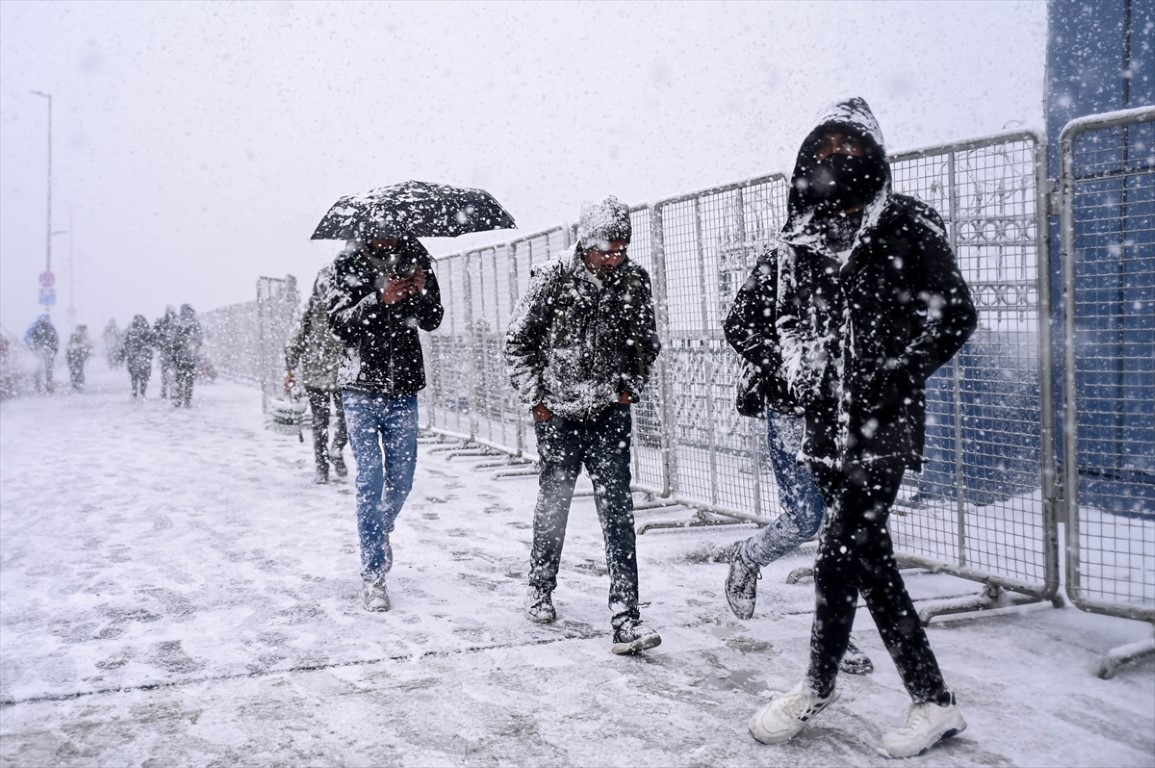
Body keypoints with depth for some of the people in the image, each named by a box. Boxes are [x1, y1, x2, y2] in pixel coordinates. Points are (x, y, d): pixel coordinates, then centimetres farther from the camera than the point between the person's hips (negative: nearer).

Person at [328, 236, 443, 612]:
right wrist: (381, 300, -23)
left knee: (402, 476, 10)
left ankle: (381, 530, 42)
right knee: (370, 478, -4)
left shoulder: (415, 256, 2)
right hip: (361, 386, -3)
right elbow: (338, 322, -11)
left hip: (403, 387, 3)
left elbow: (433, 320, 5)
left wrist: (421, 293, -15)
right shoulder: (350, 262, -4)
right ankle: (373, 575, 5)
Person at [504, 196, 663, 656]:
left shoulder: (634, 281, 0)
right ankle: (540, 590, 34)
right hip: (558, 412, -2)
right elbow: (518, 340, -2)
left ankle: (625, 617, -5)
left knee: (617, 511, -5)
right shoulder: (553, 278, -10)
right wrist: (534, 398, -5)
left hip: (610, 413, 2)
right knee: (553, 501, 11)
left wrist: (632, 387, 4)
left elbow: (646, 342, 16)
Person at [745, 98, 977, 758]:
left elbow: (955, 316, -4)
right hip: (827, 422, 6)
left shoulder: (908, 225, -3)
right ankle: (935, 703, 21)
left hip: (884, 424, -5)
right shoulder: (801, 236, 12)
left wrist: (894, 376, -9)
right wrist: (798, 368, 9)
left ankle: (819, 687, 17)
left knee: (839, 560, -7)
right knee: (872, 562, 8)